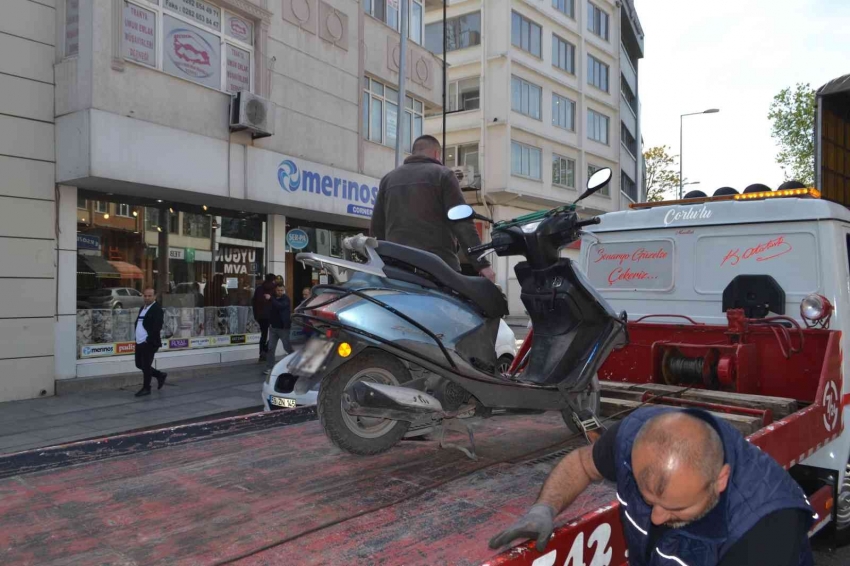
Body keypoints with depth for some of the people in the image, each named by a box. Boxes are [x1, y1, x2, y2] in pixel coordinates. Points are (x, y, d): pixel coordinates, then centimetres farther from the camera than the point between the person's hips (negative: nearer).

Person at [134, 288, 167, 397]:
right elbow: (138, 323, 20)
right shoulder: (143, 308, 16)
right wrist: (137, 339, 11)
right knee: (139, 364, 14)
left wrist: (149, 340, -21)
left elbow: (157, 326, -19)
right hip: (139, 342, 9)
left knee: (146, 365, -1)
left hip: (149, 343, -9)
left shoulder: (157, 309, -11)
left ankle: (146, 388, 13)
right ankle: (160, 375, 29)